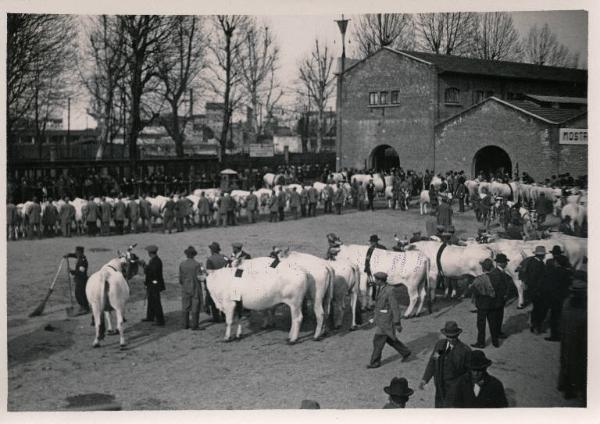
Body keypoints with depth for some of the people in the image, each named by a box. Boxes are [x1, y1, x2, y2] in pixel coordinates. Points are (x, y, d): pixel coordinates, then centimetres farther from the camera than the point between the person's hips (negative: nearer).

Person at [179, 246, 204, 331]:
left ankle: (185, 324, 14)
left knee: (185, 307, 11)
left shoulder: (182, 264, -1)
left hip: (185, 288, 4)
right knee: (195, 307, 1)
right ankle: (194, 326, -1)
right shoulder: (197, 264, -12)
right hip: (195, 288, -4)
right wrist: (202, 271, 4)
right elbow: (199, 277, -14)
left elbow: (180, 278, 2)